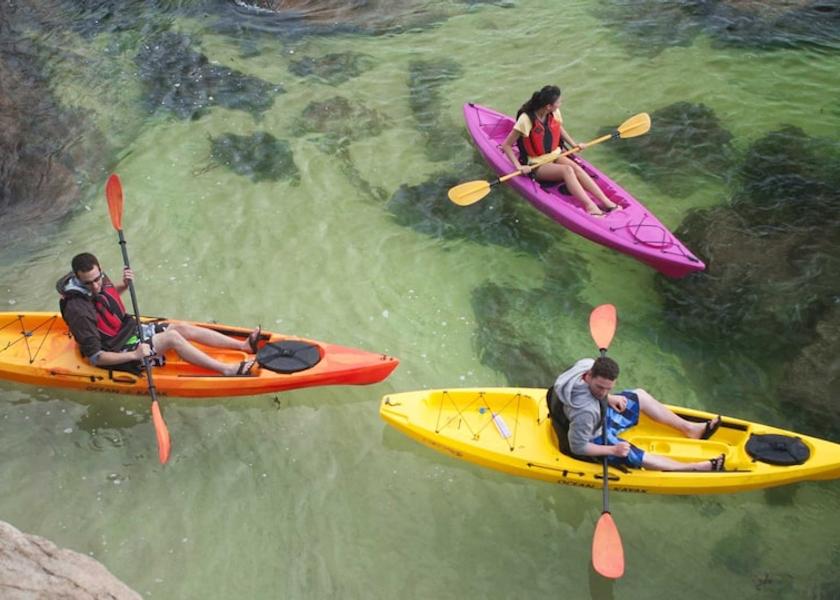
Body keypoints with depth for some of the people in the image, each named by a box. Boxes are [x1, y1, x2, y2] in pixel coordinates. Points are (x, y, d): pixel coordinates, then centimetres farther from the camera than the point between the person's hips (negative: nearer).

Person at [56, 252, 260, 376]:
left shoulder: (99, 279, -7)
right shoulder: (79, 309, -31)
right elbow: (95, 357, -28)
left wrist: (123, 285, -3)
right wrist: (134, 355, -34)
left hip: (130, 328, 9)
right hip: (118, 352, -9)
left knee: (183, 327, 0)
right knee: (172, 337, -22)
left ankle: (245, 345, 2)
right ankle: (228, 370, -21)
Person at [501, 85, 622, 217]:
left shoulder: (554, 113, -3)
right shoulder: (526, 119, -22)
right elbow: (506, 145, -18)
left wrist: (574, 144, 8)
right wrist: (519, 166, -27)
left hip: (553, 155, 6)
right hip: (536, 165, -6)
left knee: (576, 167, -23)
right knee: (567, 170, -30)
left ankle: (606, 202, -33)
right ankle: (590, 207, -42)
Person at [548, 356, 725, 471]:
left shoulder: (587, 364, -24)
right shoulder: (585, 411, -45)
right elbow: (577, 447, -32)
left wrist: (608, 398, -9)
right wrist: (613, 449, -24)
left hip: (599, 417, 8)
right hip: (593, 440, -8)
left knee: (640, 396, 14)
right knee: (643, 459, -5)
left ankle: (689, 428, 28)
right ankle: (697, 467, 16)